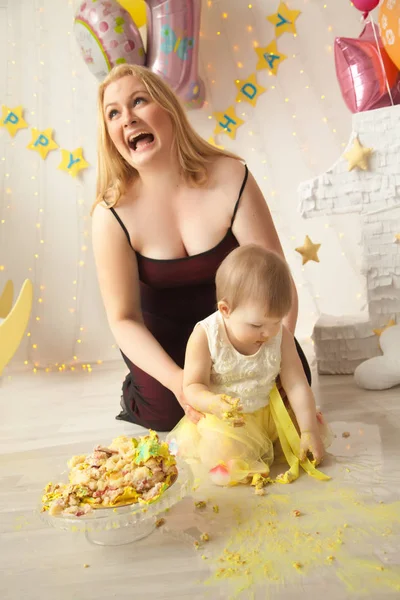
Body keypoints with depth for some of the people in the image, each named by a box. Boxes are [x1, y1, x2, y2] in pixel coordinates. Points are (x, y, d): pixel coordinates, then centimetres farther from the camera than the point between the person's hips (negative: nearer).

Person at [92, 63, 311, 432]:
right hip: (163, 332, 0)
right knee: (165, 411, -19)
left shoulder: (231, 179, -23)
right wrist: (177, 381, -33)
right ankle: (136, 389, 18)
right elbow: (123, 318, -17)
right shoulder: (112, 214, -22)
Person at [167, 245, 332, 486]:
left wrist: (309, 431, -11)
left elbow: (297, 385, -7)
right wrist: (213, 403, -38)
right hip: (221, 419, -4)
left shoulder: (281, 337, -10)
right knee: (226, 451, -31)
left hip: (268, 411, 5)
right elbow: (192, 387, -16)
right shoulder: (205, 337, -19)